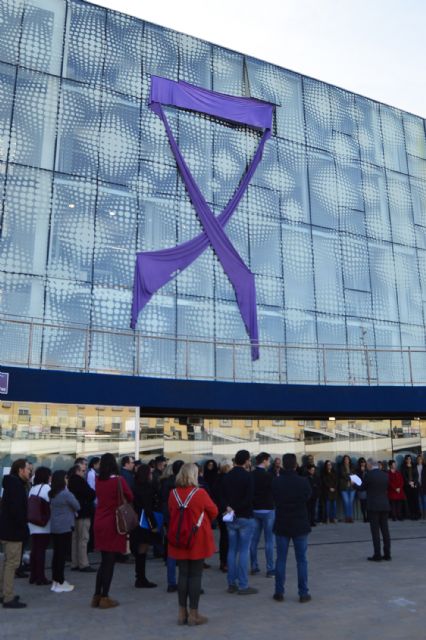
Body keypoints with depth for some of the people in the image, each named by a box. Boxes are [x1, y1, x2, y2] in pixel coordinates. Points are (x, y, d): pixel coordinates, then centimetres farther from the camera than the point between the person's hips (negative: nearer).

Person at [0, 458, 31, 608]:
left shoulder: (12, 483, 12)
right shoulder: (16, 484, -19)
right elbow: (16, 508, -27)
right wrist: (23, 526, -17)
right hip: (13, 530, -11)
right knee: (12, 563, -4)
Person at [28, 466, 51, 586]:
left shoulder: (32, 488, 13)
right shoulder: (46, 487, -9)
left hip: (33, 524, 7)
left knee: (34, 550, 12)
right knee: (41, 550, -2)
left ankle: (33, 576, 18)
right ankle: (40, 577, 3)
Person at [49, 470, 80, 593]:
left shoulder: (52, 494, 7)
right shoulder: (66, 493, -16)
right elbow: (77, 506, -7)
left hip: (54, 527, 8)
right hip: (65, 527, -8)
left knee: (56, 553, 12)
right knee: (62, 554, -1)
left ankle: (55, 581, 18)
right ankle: (60, 583, 4)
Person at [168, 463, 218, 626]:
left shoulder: (173, 494, -4)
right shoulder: (200, 493, -16)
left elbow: (171, 513, 9)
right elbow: (214, 511, -3)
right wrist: (205, 521, 16)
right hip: (198, 540, -4)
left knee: (183, 574, 13)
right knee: (195, 575, 5)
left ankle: (182, 613, 22)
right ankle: (193, 615, 13)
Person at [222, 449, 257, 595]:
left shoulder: (227, 476, 6)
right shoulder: (247, 476, -14)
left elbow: (223, 495, 9)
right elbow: (249, 498, -19)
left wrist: (229, 507, -3)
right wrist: (236, 509, -12)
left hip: (231, 518, 6)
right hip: (245, 517, -6)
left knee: (232, 550, 12)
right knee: (244, 551, 0)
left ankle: (231, 584, 18)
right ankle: (243, 586, 4)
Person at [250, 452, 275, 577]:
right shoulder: (268, 476, -16)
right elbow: (274, 490, -10)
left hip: (254, 510, 5)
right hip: (267, 510, -5)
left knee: (254, 540, 11)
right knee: (269, 540, 3)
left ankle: (254, 567, 18)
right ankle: (270, 569, 5)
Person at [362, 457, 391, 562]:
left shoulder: (369, 475, -12)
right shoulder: (385, 475, 5)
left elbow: (362, 488, -1)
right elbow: (386, 488, 15)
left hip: (373, 506, -5)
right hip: (385, 506, 5)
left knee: (375, 531, 0)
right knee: (385, 530, 10)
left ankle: (377, 555, 2)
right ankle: (387, 554, 14)